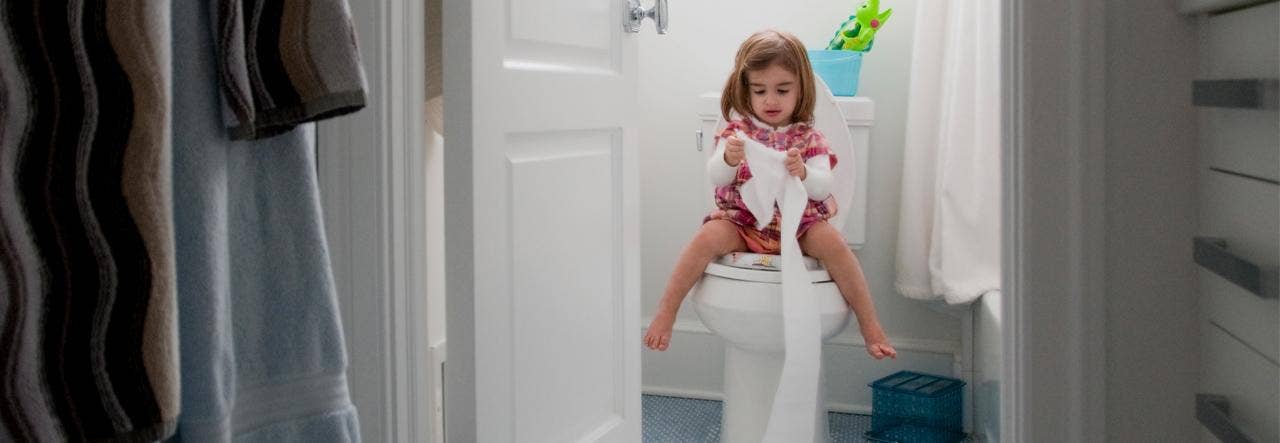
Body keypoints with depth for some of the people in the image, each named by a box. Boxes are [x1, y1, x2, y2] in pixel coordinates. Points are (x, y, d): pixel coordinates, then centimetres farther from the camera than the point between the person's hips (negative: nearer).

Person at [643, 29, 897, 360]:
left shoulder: (808, 138, 3)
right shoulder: (737, 130, 3)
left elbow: (822, 188, -8)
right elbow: (715, 178, -8)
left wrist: (803, 173, -31)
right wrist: (728, 160, -32)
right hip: (741, 222, 0)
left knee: (833, 242, -27)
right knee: (708, 237, -28)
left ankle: (870, 325, -18)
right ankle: (666, 312, -19)